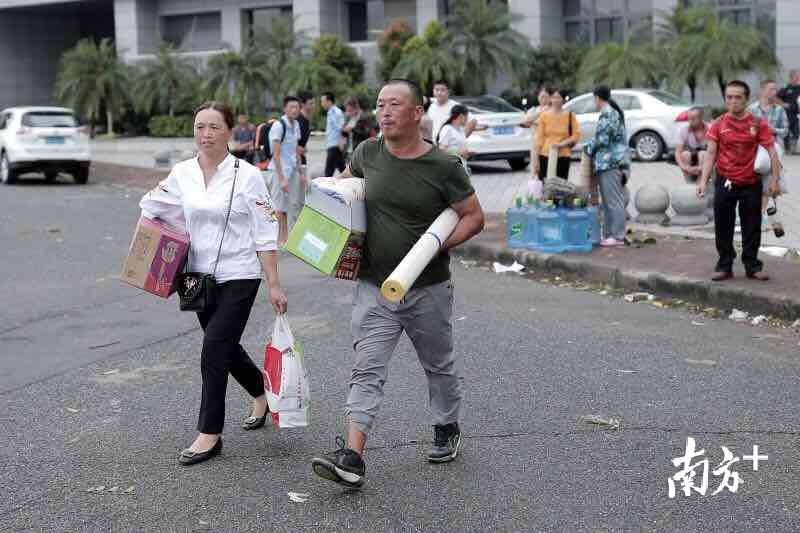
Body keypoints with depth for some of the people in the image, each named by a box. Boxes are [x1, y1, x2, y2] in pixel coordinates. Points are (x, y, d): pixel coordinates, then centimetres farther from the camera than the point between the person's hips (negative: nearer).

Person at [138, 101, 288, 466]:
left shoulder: (246, 175, -10)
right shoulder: (181, 174, 2)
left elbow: (265, 234, -9)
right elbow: (151, 210, 16)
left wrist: (274, 285, -10)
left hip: (239, 275, -5)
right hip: (200, 275, 5)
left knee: (214, 350, -10)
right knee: (225, 347, 17)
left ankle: (210, 434, 1)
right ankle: (262, 393, 44)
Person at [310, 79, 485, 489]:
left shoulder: (443, 166, -11)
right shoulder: (368, 153, 0)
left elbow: (474, 217, -4)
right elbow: (346, 181, 23)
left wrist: (439, 244, -18)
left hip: (428, 289, -2)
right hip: (374, 287, 2)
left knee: (439, 365, 17)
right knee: (367, 371, -8)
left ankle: (447, 430, 41)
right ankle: (352, 458, -15)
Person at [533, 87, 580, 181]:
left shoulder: (570, 116, 3)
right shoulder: (544, 116, 4)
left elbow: (576, 135, 2)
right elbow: (539, 138, 4)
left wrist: (561, 144, -12)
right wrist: (536, 159, 0)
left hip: (563, 156, 0)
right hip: (545, 156, 0)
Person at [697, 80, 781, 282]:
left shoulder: (758, 124, -4)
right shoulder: (718, 125, -1)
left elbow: (772, 152, -6)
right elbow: (711, 153, -1)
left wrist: (774, 180, -14)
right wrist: (703, 180, -10)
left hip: (751, 184, -1)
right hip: (725, 183, 1)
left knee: (752, 227, 6)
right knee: (723, 227, 5)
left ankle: (752, 266, 18)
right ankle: (725, 266, 16)